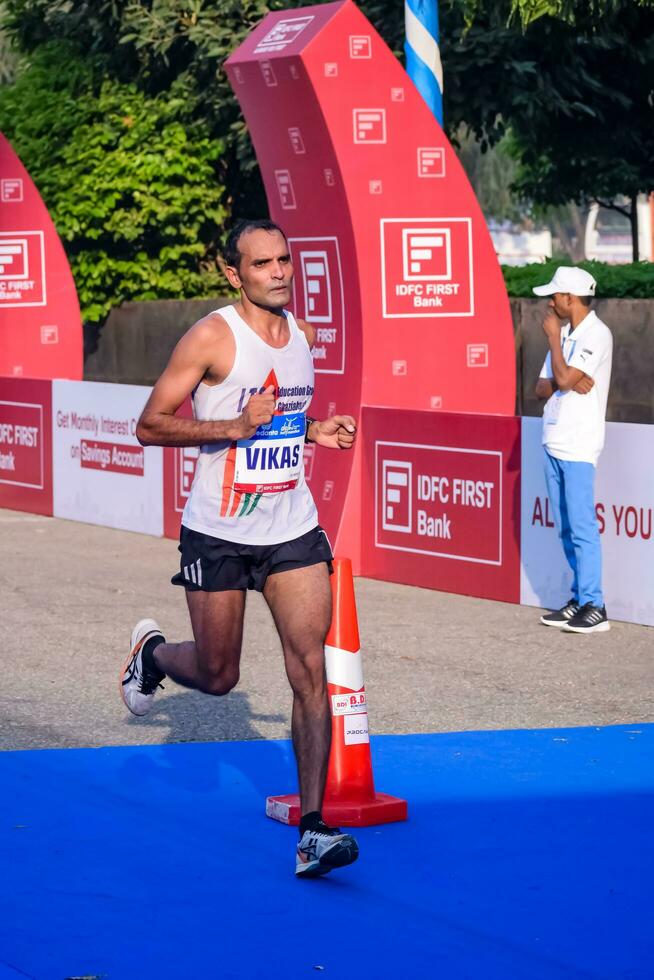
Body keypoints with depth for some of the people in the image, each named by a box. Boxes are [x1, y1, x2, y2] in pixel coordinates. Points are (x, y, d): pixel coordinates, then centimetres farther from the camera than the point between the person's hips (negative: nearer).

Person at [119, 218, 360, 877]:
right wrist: (234, 427, -24)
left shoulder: (301, 334, 7)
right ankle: (149, 653, 44)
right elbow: (150, 425, -13)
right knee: (217, 676, 8)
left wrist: (315, 432, 5)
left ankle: (312, 830, -8)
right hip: (219, 533, -4)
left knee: (310, 668, -9)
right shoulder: (212, 337, -12)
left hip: (293, 530, 4)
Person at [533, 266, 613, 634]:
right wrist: (569, 382, -7)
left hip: (579, 445, -9)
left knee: (582, 527, -11)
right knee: (567, 529, 10)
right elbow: (543, 387, 14)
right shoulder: (565, 334, 16)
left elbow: (564, 379, -20)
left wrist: (554, 336, -8)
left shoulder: (596, 335, -10)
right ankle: (581, 599, 16)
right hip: (554, 442, 9)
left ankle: (594, 607, -10)